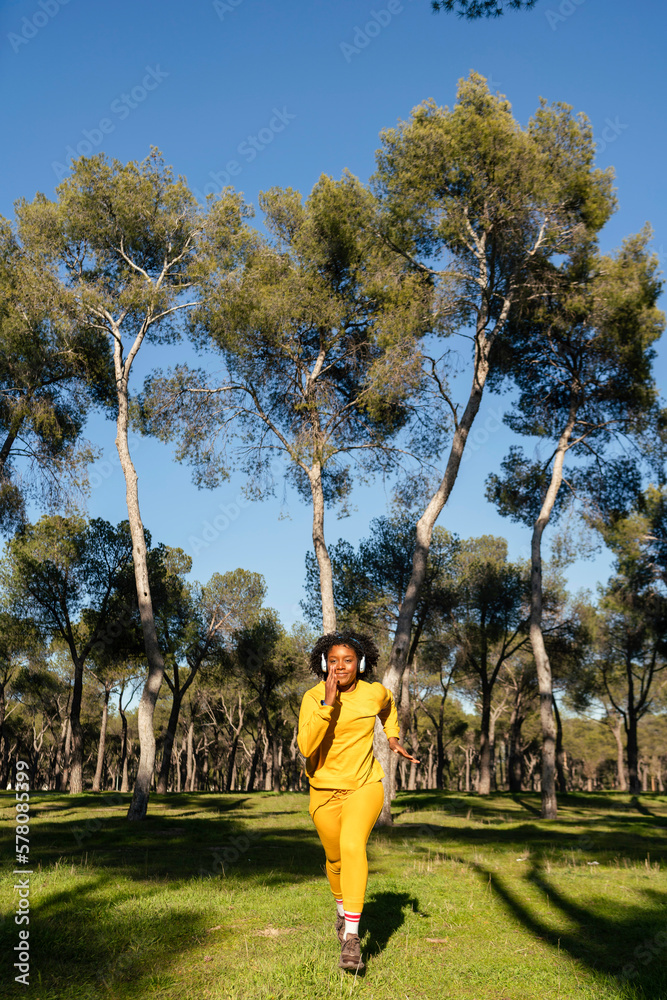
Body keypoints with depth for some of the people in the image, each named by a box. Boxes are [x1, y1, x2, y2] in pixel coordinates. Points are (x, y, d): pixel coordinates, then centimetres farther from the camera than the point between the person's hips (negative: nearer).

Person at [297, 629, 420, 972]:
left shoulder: (375, 693, -8)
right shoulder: (313, 697, -15)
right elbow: (306, 746, -29)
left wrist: (392, 737, 10)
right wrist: (328, 703, -33)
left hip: (365, 785, -1)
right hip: (326, 790, 1)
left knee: (352, 845, -27)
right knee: (335, 859, 18)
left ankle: (351, 936, -23)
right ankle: (342, 908, 50)